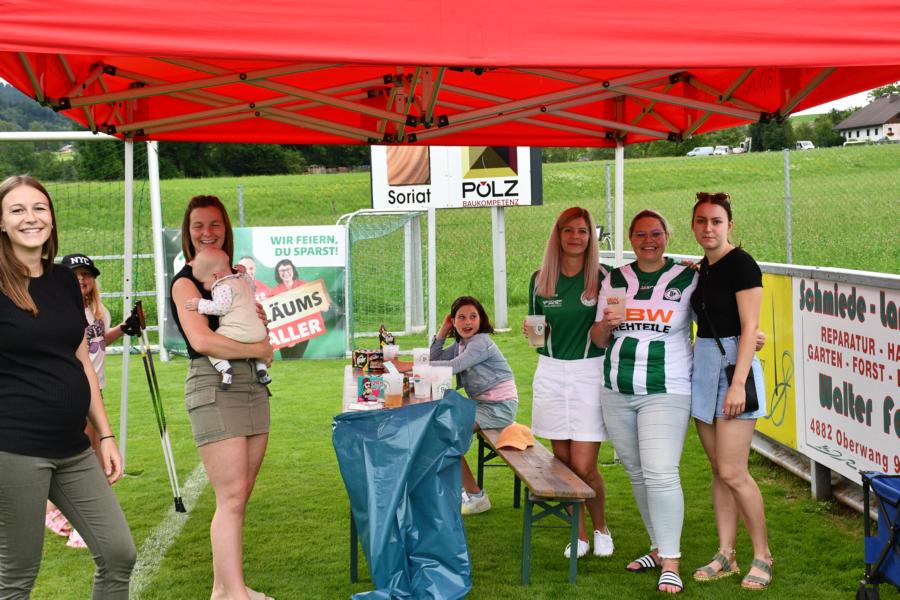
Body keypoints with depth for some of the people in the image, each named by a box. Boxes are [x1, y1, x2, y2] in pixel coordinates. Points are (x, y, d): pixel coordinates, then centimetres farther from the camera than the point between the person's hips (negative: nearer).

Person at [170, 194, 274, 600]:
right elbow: (201, 339, -18)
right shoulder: (186, 281, -4)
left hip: (253, 384, 8)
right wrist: (260, 349, -9)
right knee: (232, 495, -12)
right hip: (214, 385, -7)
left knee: (240, 494, 8)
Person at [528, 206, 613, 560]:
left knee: (583, 466, -7)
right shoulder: (540, 279, 5)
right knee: (562, 462, 7)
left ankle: (601, 529, 18)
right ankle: (579, 535, 23)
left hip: (590, 372, -3)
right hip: (552, 374, 3)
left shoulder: (603, 277, -3)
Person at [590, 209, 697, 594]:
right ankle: (659, 547, 25)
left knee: (660, 473, -14)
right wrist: (606, 324, -9)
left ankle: (671, 562, -6)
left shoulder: (687, 279, 0)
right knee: (636, 472, 11)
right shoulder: (615, 280, 10)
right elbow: (598, 338, 12)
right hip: (618, 392, 5)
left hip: (666, 392, -4)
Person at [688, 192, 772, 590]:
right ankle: (725, 555, 16)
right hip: (703, 365, 8)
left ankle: (762, 555, 7)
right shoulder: (702, 269, 13)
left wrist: (738, 383, -21)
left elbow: (749, 328, -15)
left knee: (732, 471, -8)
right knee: (718, 469, 10)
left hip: (734, 364, -8)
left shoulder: (741, 265, -11)